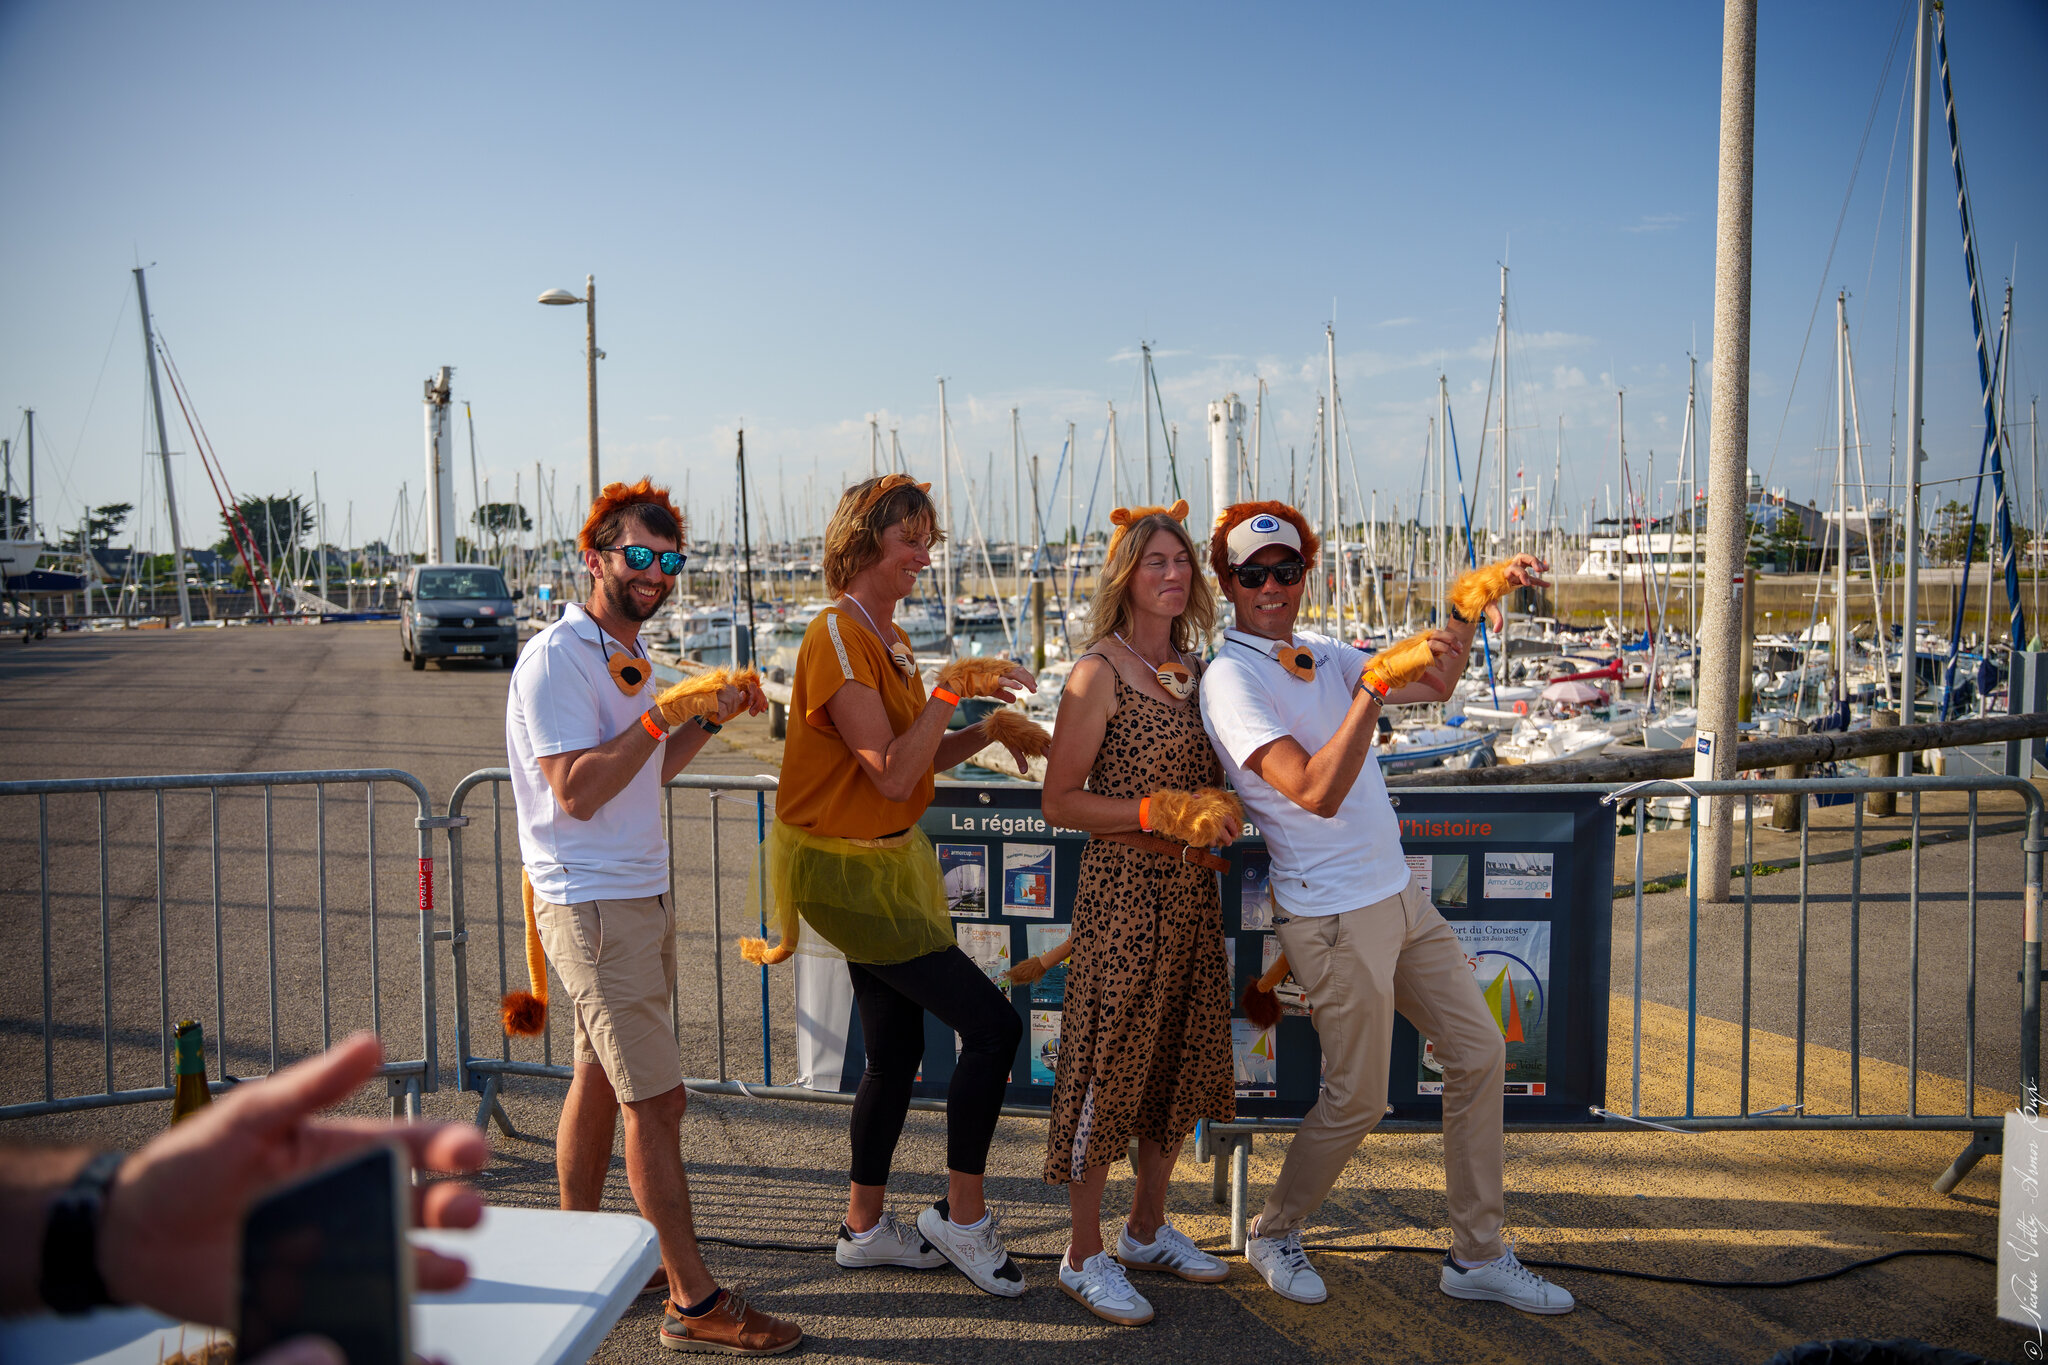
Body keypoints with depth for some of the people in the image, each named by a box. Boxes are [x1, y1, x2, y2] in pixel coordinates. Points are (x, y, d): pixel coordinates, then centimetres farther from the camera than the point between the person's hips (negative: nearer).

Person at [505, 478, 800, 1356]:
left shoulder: (626, 654, 15)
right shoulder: (558, 658, -15)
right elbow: (576, 790, -23)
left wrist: (711, 718, 10)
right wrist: (661, 713, -22)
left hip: (639, 895, 10)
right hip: (594, 903, -9)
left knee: (602, 1080, 17)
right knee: (656, 1102, -7)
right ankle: (694, 1302, 1)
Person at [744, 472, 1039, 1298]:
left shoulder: (889, 636, 13)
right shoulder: (837, 638, -18)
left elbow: (920, 758, 13)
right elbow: (894, 775, -24)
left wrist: (988, 725, -1)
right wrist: (952, 688, -22)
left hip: (886, 860, 9)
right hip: (842, 868, -9)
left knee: (897, 1049, 14)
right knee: (992, 1024, -10)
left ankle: (865, 1227, 29)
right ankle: (962, 1217, 6)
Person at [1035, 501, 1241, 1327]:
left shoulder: (1194, 666, 10)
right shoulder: (1099, 672, -11)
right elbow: (1059, 801, -13)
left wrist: (1218, 813, 5)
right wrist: (1159, 812, -20)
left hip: (1192, 887, 7)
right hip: (1122, 887, -7)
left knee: (1185, 1056, 14)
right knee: (1110, 1063, 0)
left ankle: (1148, 1229, 32)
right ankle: (1085, 1255, 15)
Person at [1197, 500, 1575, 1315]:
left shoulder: (1321, 657, 10)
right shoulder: (1231, 678, -15)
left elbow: (1434, 684, 16)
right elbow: (1316, 792, -26)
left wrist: (1468, 605, 0)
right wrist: (1374, 684, -28)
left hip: (1400, 896, 8)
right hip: (1334, 916, -8)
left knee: (1479, 1054, 10)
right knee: (1358, 1098, 1)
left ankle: (1478, 1255, 23)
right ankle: (1273, 1235, 27)